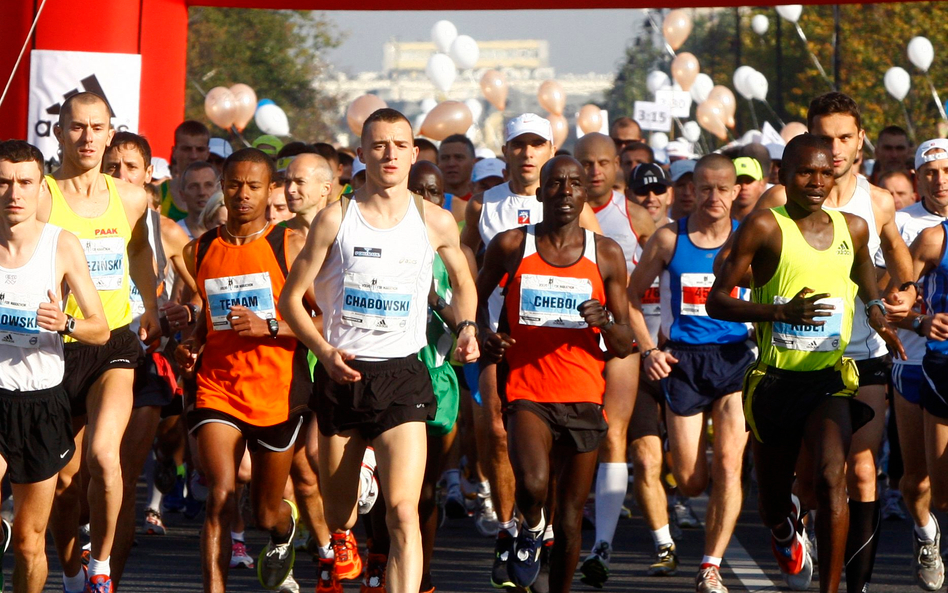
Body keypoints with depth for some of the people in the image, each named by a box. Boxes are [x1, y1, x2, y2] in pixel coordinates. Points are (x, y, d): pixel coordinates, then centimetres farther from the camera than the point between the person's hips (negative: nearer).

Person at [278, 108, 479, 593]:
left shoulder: (435, 222, 4)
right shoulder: (336, 218, 1)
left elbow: (462, 282, 24)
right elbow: (290, 298, 4)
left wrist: (466, 327, 4)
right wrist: (324, 351, -12)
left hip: (401, 375, -1)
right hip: (341, 372, 1)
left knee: (402, 512, -18)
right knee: (338, 521, 9)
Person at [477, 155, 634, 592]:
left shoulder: (607, 255, 5)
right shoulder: (511, 246, 2)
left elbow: (624, 347, 7)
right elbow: (477, 296, 20)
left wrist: (606, 323, -15)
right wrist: (485, 336, 0)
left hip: (584, 397, 2)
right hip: (526, 390, -2)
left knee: (570, 518, 4)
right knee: (533, 484, -27)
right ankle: (531, 530, 6)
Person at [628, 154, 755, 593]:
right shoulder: (669, 239, 1)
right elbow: (631, 294, 9)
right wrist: (648, 350, 0)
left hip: (735, 358, -1)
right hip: (683, 359, 1)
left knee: (728, 464, -13)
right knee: (690, 482, 1)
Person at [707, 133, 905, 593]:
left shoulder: (853, 228, 6)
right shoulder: (765, 227, -8)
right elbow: (716, 301, -10)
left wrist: (877, 313, 7)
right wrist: (781, 312, -24)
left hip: (831, 378, 1)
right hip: (774, 380, -1)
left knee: (830, 476, -25)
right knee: (772, 503, 13)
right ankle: (786, 529, 51)